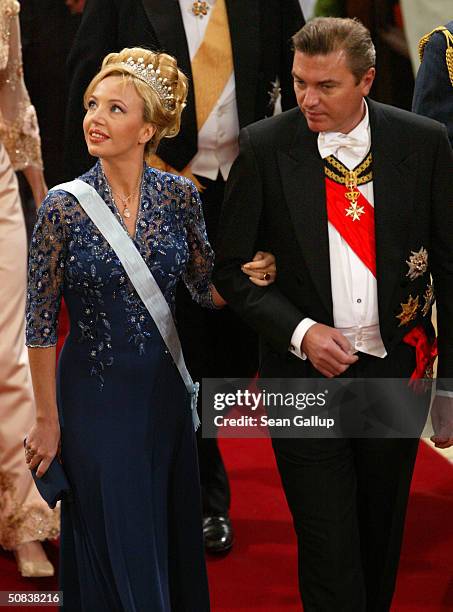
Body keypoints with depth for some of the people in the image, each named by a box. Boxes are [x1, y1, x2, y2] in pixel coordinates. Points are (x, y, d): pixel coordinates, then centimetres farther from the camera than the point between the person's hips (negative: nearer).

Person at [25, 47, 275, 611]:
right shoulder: (63, 207, -13)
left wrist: (249, 276, -14)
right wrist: (47, 420, -7)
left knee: (173, 534, 17)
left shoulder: (179, 195, -4)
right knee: (117, 548, 7)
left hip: (163, 389, 4)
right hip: (94, 395, -3)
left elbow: (206, 288, 7)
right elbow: (41, 324, -8)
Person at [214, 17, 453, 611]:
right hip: (306, 374, -1)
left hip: (394, 368, 2)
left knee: (381, 541, 17)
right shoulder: (265, 147, -7)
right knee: (329, 549, -2)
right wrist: (299, 332, -14)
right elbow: (231, 267, 0)